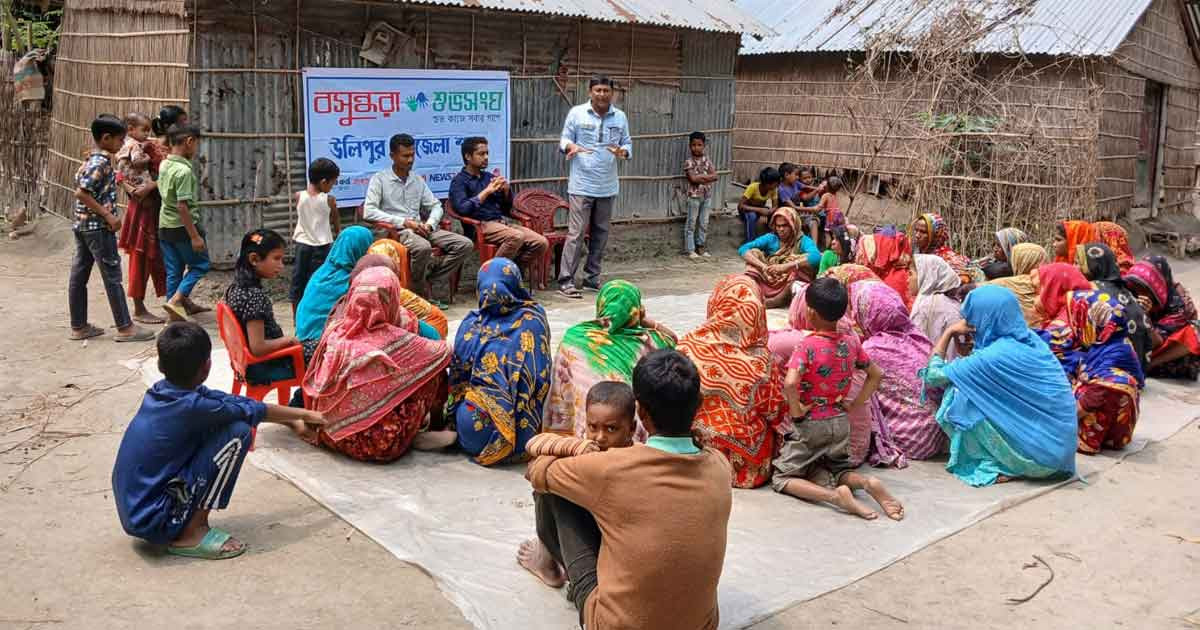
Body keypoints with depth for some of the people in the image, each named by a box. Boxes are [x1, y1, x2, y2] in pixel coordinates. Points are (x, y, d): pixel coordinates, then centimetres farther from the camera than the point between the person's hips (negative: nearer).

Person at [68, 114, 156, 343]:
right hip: (98, 227, -10)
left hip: (82, 225, 10)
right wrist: (108, 216, -20)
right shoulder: (100, 163, -16)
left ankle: (78, 326, 18)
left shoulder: (91, 160, 13)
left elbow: (79, 183, 18)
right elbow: (81, 193, -23)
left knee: (79, 276, 10)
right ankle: (125, 327, 1)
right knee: (112, 277, -4)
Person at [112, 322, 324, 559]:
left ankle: (187, 523, 13)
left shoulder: (161, 391, 1)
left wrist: (293, 421, 16)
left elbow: (233, 401, 10)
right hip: (153, 521, -8)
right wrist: (303, 414, 10)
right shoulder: (191, 407, -22)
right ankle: (191, 534, -4)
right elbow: (252, 410, -6)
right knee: (237, 432, -14)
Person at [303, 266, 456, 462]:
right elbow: (443, 351, -3)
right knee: (436, 367, 5)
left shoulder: (334, 331, -5)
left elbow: (312, 384, 8)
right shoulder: (394, 340, -17)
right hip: (379, 444, -6)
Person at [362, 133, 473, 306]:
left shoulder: (418, 180, 18)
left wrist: (430, 223, -5)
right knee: (423, 247, -39)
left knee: (464, 244, -13)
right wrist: (404, 222, -17)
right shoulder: (379, 179, 0)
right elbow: (369, 212, -11)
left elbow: (436, 206, 19)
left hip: (419, 228, 6)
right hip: (395, 231, -6)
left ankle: (430, 283, -12)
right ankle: (420, 294, -18)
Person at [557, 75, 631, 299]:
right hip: (581, 185, -4)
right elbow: (564, 140, 3)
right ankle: (565, 280, -6)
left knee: (600, 233, 11)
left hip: (607, 186, 5)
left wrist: (623, 151, -12)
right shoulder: (576, 113, -1)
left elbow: (627, 143, 12)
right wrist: (571, 147, -21)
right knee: (576, 232, -9)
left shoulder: (620, 117, 9)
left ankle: (592, 278, 22)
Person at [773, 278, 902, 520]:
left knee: (782, 479, 5)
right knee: (836, 470, 24)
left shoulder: (807, 346, -20)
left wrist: (796, 410, -18)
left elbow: (790, 384, -34)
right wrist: (856, 404, 9)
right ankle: (867, 483, -9)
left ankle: (835, 495, -19)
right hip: (840, 422, 6)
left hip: (810, 425, -6)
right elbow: (876, 374, 9)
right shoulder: (851, 342, -3)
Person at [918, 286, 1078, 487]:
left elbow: (932, 376, -8)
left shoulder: (993, 356, -18)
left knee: (960, 399, -9)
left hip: (1037, 454, -8)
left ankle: (998, 464, 2)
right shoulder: (1031, 340, 4)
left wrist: (949, 332, 2)